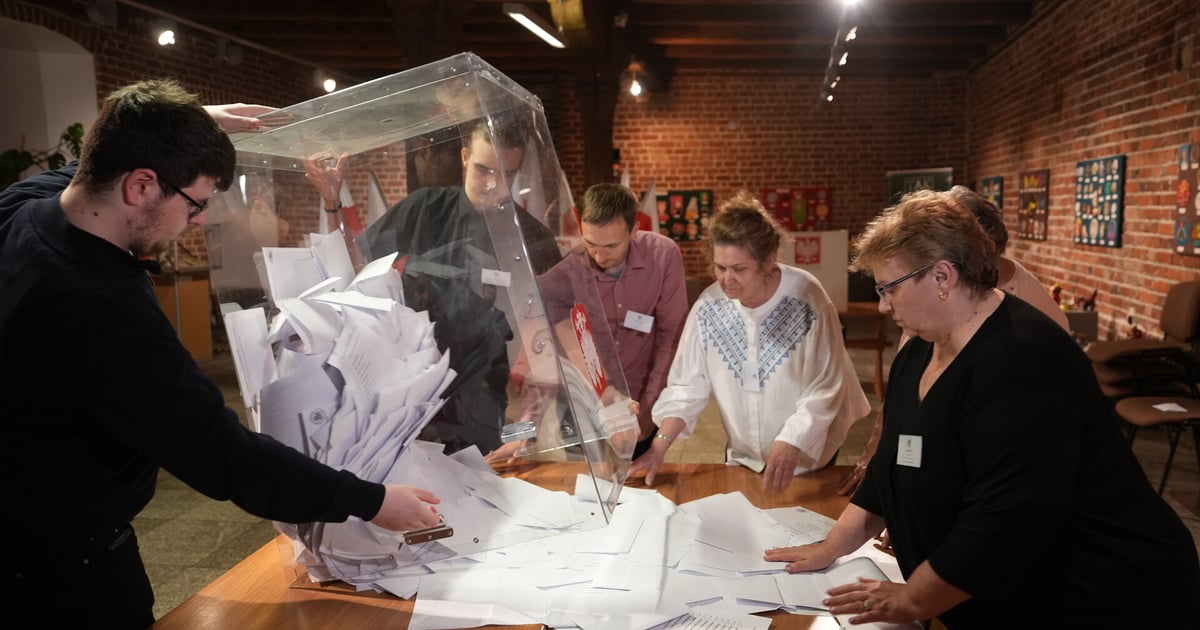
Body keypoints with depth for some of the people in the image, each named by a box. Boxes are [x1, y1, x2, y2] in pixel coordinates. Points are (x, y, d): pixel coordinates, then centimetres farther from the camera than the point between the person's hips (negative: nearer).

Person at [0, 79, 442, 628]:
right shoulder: (104, 314, -37)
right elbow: (225, 456, -32)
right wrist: (370, 501, -26)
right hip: (63, 569, -9)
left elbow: (102, 164, 16)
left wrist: (165, 130, 15)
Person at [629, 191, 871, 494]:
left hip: (806, 457, -3)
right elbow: (688, 385, -6)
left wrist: (790, 445, -31)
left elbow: (824, 389, -20)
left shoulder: (806, 298, -21)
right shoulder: (709, 306, -12)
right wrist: (661, 443, -16)